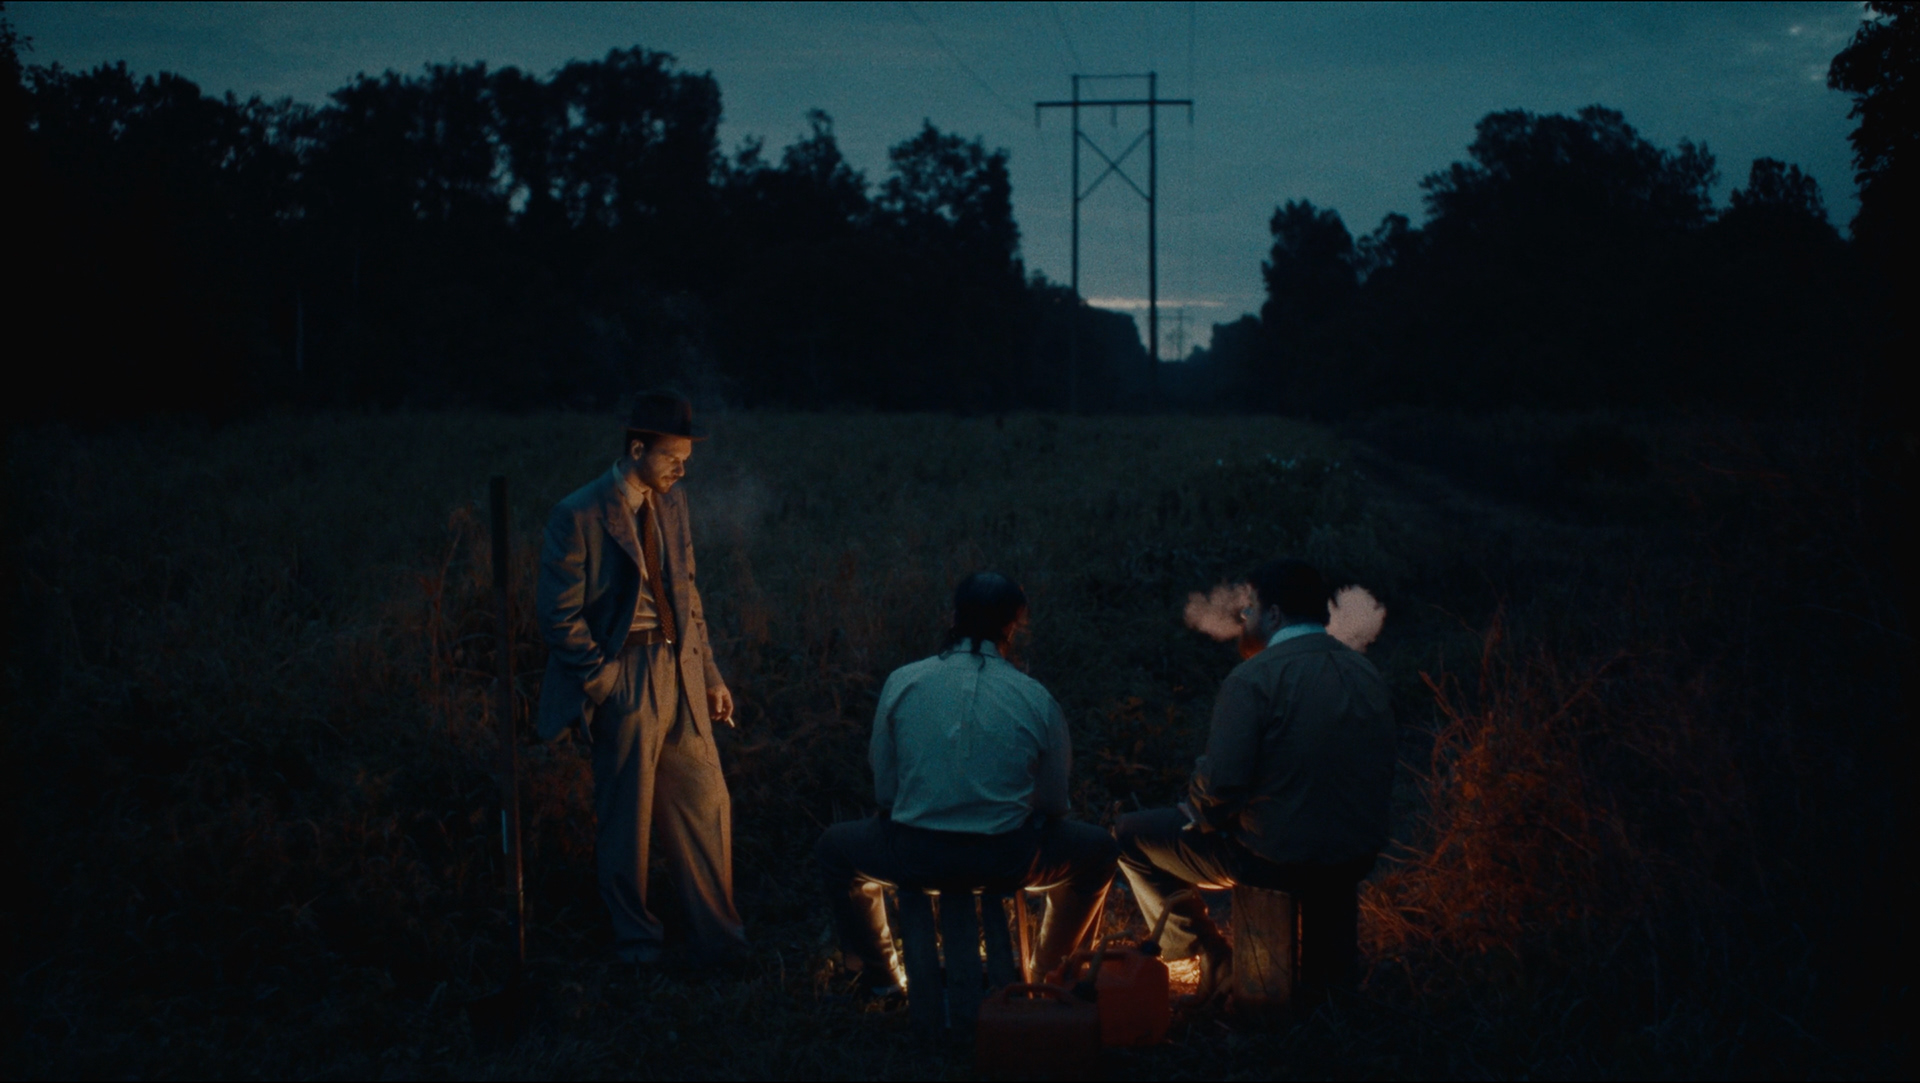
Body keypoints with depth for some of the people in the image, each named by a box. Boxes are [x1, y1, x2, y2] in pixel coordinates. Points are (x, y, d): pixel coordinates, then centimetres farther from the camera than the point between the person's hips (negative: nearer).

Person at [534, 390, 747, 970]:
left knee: (706, 806, 7)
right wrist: (606, 681, -14)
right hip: (624, 678, -6)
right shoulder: (578, 516, -13)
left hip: (679, 675, 6)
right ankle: (637, 942, 22)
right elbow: (561, 617, -12)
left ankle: (720, 941, 18)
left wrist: (709, 673, 13)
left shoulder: (670, 500, 9)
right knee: (628, 818, 5)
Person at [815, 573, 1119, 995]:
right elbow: (1053, 806, 3)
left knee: (836, 848, 33)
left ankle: (881, 976, 38)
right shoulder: (1037, 700, -3)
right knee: (1097, 850, 29)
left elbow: (884, 790, 3)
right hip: (1007, 860, -1)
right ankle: (1050, 972, 41)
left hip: (913, 857, 1)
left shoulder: (902, 682, -1)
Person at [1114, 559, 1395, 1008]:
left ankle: (1204, 949, 12)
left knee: (1130, 835, 9)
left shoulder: (1253, 678, -16)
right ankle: (1327, 969, 43)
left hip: (1273, 860, -7)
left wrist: (1197, 814, 0)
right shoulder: (1365, 671, 5)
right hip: (1358, 860, 7)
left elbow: (1221, 782, -20)